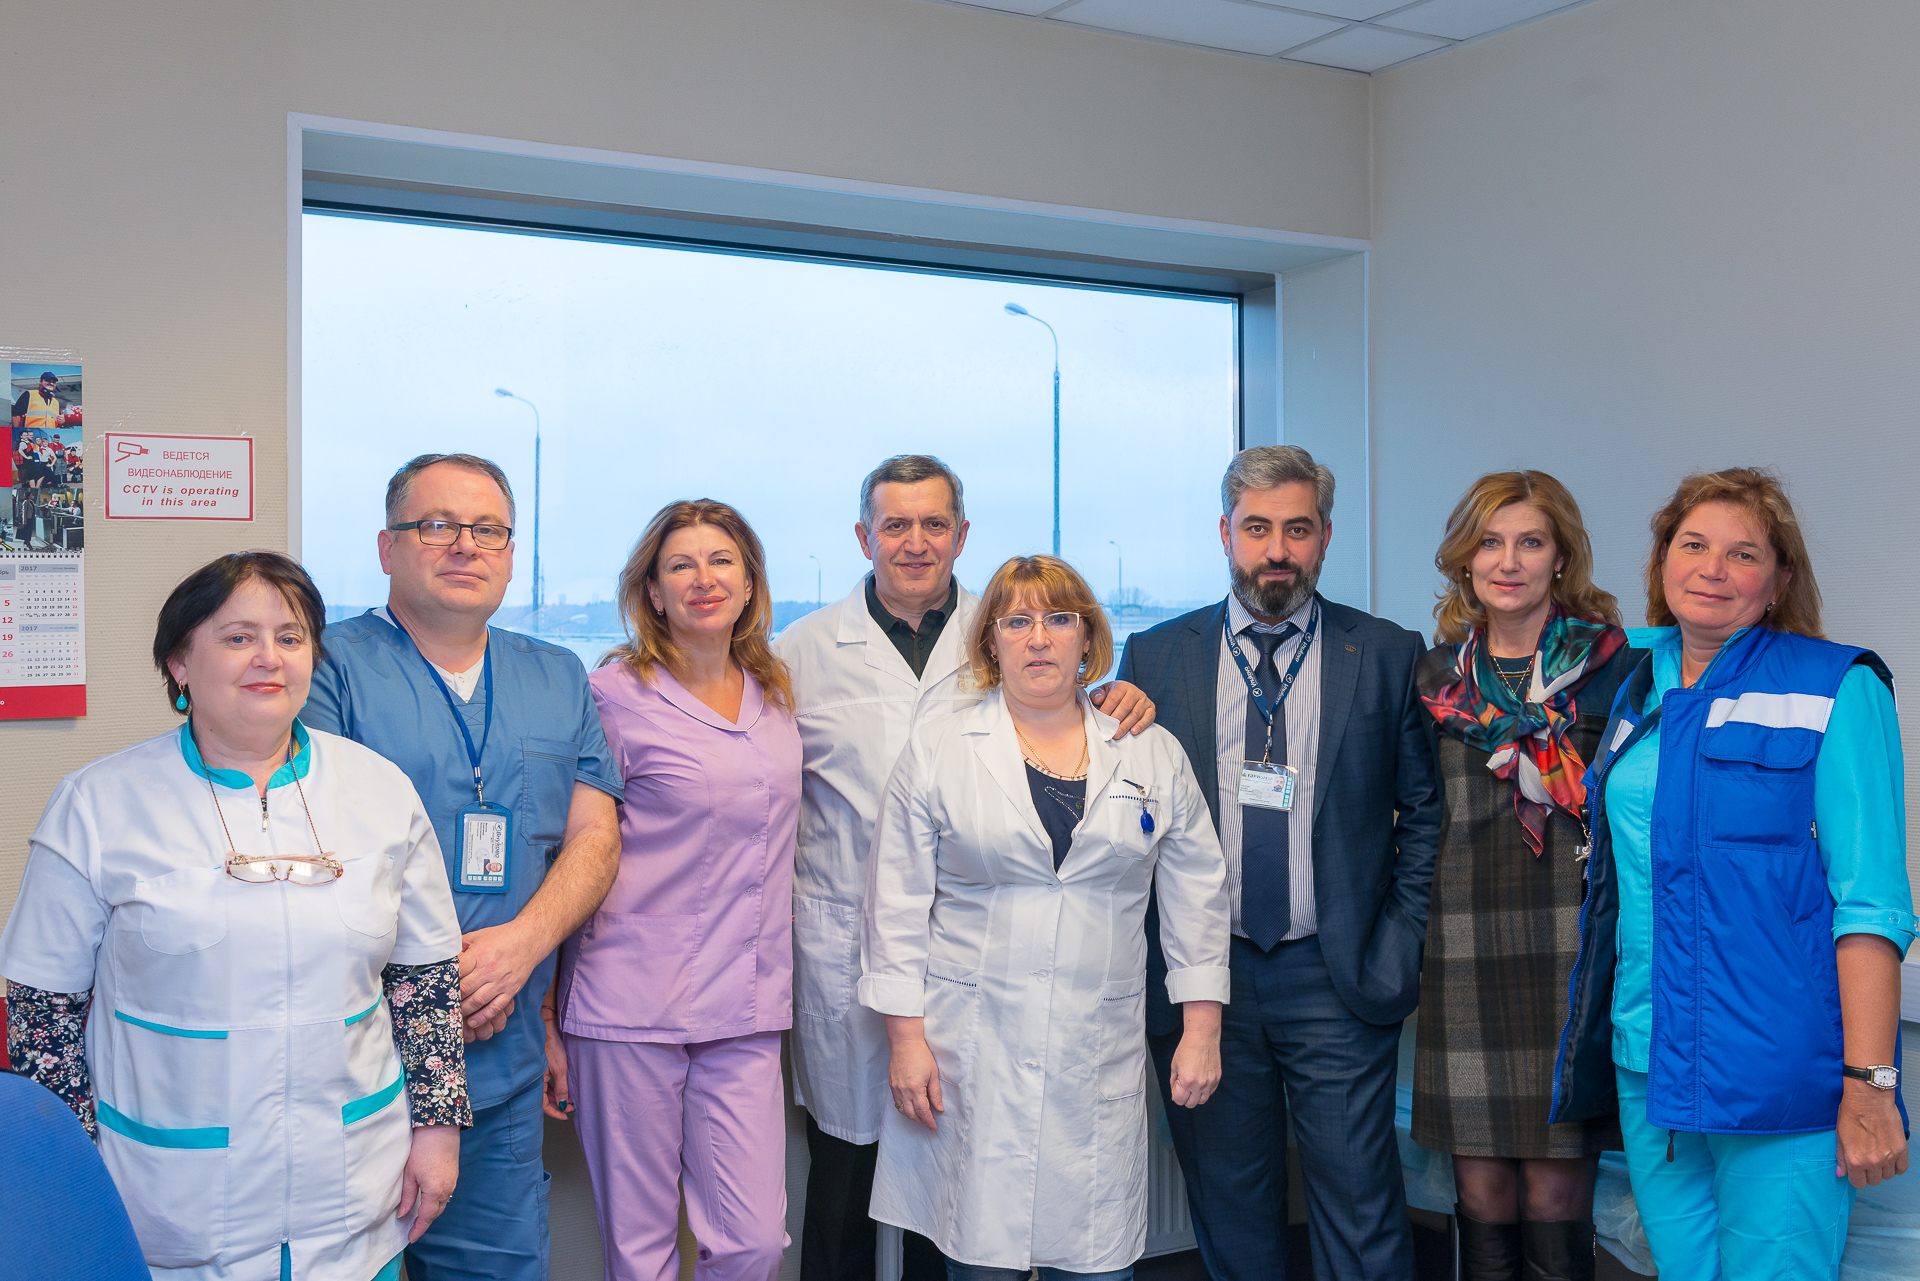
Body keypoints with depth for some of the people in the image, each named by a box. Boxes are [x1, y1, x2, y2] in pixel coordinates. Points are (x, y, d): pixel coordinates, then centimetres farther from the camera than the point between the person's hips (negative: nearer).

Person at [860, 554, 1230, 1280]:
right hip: (972, 1050, -1)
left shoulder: (1154, 757, 8)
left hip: (1101, 1054, 2)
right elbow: (898, 904, 2)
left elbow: (1197, 897, 10)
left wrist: (1202, 1030, 6)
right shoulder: (938, 750, 3)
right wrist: (905, 1037, -3)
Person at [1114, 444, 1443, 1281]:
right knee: (1228, 1213, 13)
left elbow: (1425, 810, 5)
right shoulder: (1154, 656, 4)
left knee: (1361, 1213, 1)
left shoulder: (1388, 655, 2)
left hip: (1337, 978, -1)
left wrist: (1399, 940, -3)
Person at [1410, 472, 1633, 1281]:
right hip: (1465, 955, 3)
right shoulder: (1436, 675, 10)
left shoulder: (1615, 667, 2)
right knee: (1482, 1192, 5)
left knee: (1556, 1198, -1)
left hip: (1573, 955, -2)